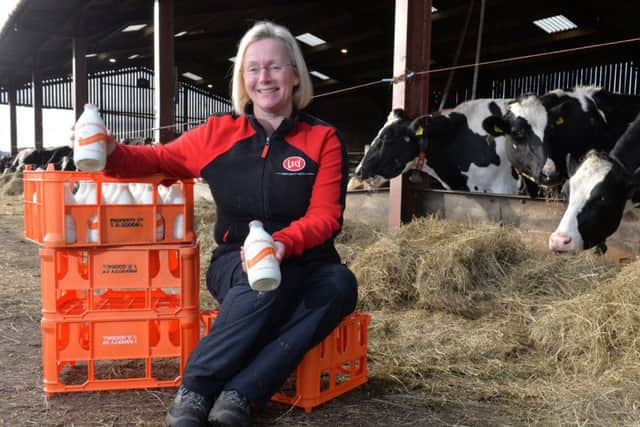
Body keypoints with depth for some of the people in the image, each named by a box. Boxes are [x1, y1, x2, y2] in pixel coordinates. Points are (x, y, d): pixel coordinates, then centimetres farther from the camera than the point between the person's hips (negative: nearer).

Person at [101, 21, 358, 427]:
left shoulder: (324, 139, -1)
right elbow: (159, 159, 12)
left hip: (304, 265, 1)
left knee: (340, 284, -32)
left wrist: (282, 243, -30)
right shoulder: (220, 132, 3)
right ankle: (193, 391, -28)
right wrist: (110, 152, -9)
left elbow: (325, 216, -9)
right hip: (235, 265, 0)